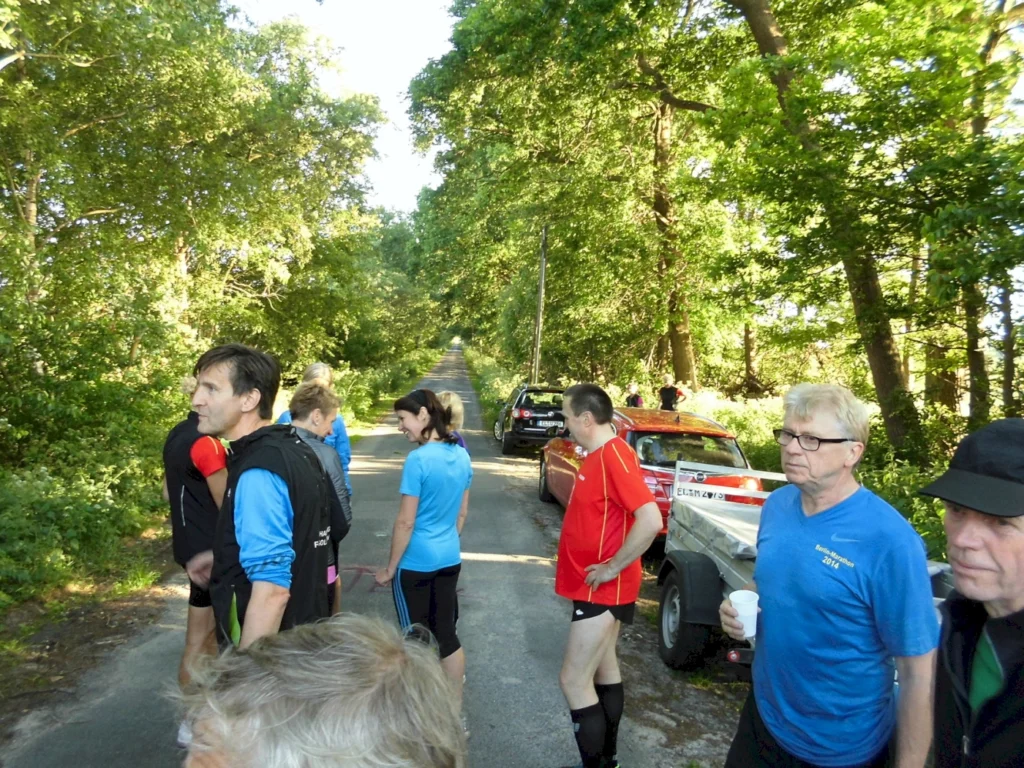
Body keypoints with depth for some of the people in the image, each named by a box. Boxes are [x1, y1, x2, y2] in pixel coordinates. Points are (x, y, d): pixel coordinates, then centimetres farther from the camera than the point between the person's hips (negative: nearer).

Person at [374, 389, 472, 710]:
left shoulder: (418, 460, -20)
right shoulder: (462, 456, 2)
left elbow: (406, 522, -17)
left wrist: (390, 568, -7)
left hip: (415, 563, -7)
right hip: (449, 559, 7)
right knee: (446, 633, 16)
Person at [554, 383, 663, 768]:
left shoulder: (614, 455, -23)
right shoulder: (598, 455, 7)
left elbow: (651, 521, -31)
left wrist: (612, 567, -23)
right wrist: (571, 561, 9)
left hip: (603, 588, -10)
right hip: (597, 587, 10)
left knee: (574, 680, -4)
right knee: (603, 667, 19)